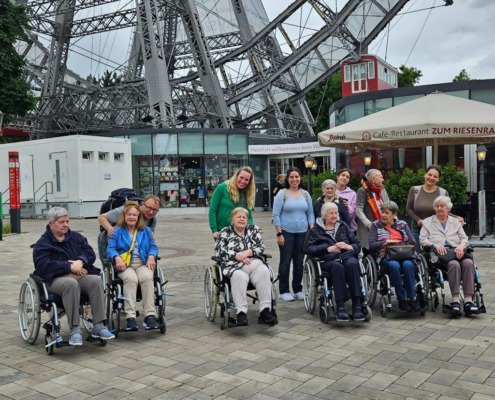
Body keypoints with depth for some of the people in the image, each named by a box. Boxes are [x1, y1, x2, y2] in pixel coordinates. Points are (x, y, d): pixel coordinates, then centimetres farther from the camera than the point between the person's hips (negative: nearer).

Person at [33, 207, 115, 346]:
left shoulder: (76, 237, 21)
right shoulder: (42, 244, 8)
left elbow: (90, 253, 11)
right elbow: (43, 265, -9)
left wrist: (80, 261, -12)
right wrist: (69, 266, -14)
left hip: (81, 274, 4)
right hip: (58, 278, -4)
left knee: (96, 280, -30)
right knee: (71, 283, -39)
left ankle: (98, 326, -28)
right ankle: (74, 330, -34)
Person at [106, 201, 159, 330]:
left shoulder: (146, 230, 22)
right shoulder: (117, 231, 14)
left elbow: (153, 247, 16)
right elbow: (110, 248, 4)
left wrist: (151, 256, -7)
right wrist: (117, 258, -18)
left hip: (143, 264, 2)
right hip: (125, 265, -1)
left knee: (147, 277, -34)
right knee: (131, 278, -36)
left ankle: (150, 315, -37)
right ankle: (130, 316, -40)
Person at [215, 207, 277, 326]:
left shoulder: (253, 229, 22)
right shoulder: (225, 232, 15)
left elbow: (261, 247, 10)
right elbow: (219, 252, 3)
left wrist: (246, 252, -8)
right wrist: (238, 256, -8)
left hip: (254, 263, 2)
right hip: (234, 265, -2)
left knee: (264, 272, -31)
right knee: (239, 276, -36)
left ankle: (265, 311, -34)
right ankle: (241, 313, -40)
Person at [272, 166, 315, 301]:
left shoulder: (305, 194, 9)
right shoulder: (282, 194, -3)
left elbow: (310, 213, 13)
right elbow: (276, 215, -6)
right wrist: (279, 234, -11)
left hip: (302, 233, 4)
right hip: (286, 233, -4)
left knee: (299, 262, 9)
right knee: (285, 262, 2)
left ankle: (298, 289, 21)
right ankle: (284, 291, 11)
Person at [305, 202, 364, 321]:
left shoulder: (343, 226, 26)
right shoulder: (316, 230, 18)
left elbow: (358, 245, 18)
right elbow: (309, 248, 2)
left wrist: (349, 246, -5)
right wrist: (328, 248, -10)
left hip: (347, 256, 2)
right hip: (328, 260, -2)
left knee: (352, 264, -34)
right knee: (337, 267, -37)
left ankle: (357, 306, -39)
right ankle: (341, 307, -41)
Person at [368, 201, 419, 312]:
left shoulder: (403, 224, 21)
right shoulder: (375, 225, 15)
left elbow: (412, 242, 11)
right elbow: (371, 245, 3)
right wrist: (385, 242, -10)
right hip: (386, 257, -1)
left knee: (408, 264, -34)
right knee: (394, 265, -36)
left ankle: (412, 298, -24)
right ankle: (401, 299, -26)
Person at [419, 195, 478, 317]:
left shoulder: (456, 221, 27)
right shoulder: (427, 222, 20)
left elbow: (464, 238, 15)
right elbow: (422, 239, 7)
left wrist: (461, 246, -8)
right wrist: (435, 245, -12)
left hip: (456, 251, 3)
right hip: (439, 253, -3)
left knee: (468, 263, -32)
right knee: (454, 264, -36)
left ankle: (468, 300, -37)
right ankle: (455, 300, -38)